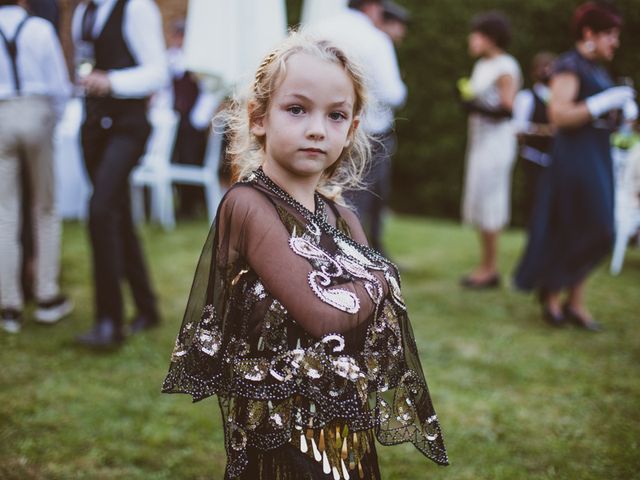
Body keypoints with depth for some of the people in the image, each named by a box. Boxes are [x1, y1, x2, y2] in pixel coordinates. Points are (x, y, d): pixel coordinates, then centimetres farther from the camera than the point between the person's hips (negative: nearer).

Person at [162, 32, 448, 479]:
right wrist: (375, 281, -7)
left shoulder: (342, 218, 7)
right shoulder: (248, 204, -16)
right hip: (281, 431, -6)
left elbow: (383, 311, 1)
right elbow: (322, 313, -23)